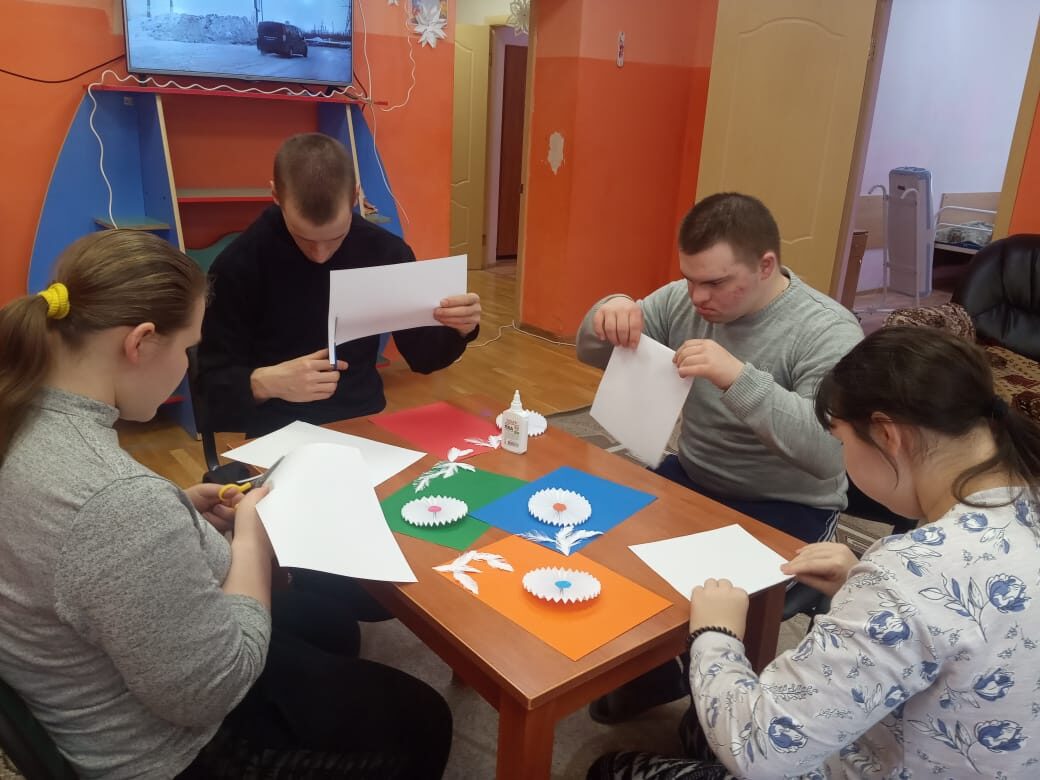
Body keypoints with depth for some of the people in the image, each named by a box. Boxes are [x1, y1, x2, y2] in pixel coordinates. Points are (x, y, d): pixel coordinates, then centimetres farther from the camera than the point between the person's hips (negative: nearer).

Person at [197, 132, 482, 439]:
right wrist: (264, 382, -25)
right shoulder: (237, 265, -11)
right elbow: (212, 384, -6)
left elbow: (422, 357, 5)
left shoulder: (386, 252, -4)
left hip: (365, 424, 2)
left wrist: (456, 330, -14)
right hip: (277, 435, -2)